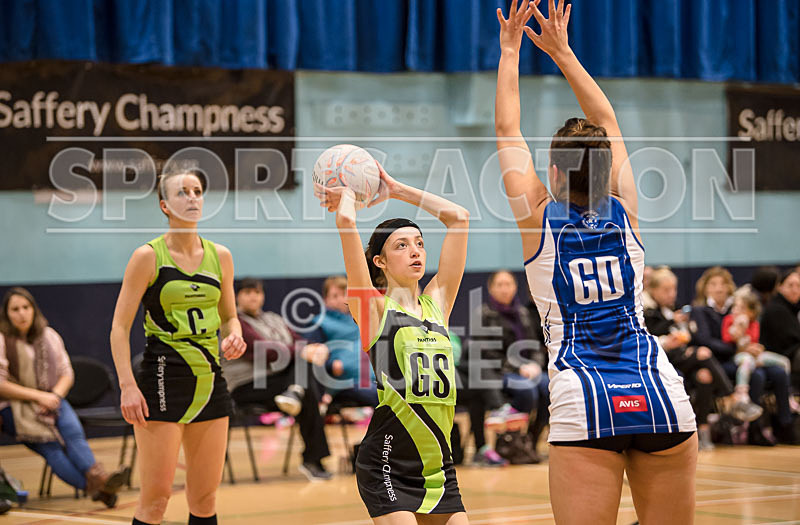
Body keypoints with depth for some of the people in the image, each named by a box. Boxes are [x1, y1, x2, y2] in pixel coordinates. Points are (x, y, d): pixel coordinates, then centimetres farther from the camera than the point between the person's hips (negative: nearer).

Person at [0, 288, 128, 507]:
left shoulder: (49, 336, 14)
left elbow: (67, 374, 17)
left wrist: (55, 395, -4)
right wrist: (37, 396, -13)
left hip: (50, 400, 5)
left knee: (73, 432, -28)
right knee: (50, 446, -29)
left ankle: (97, 476, -49)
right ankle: (93, 488, -47)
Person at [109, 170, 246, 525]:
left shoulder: (220, 256, 10)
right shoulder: (149, 256, -4)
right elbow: (120, 326, -5)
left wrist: (233, 336, -1)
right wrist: (127, 385, -16)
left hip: (210, 380, 5)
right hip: (163, 378, -5)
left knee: (205, 496, 7)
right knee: (156, 496, -8)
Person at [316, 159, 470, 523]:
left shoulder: (437, 302, 13)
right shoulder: (374, 306, 0)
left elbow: (459, 217, 14)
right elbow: (345, 222, -11)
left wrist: (395, 189, 17)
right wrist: (347, 195, 10)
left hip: (439, 466, 6)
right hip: (388, 464, -5)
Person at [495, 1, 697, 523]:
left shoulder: (539, 220, 3)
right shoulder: (623, 213, 9)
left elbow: (508, 131, 15)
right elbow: (606, 121, 23)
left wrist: (510, 50, 25)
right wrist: (562, 52, 30)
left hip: (585, 404, -3)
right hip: (662, 394, 3)